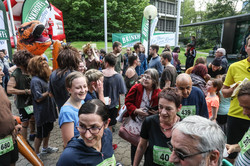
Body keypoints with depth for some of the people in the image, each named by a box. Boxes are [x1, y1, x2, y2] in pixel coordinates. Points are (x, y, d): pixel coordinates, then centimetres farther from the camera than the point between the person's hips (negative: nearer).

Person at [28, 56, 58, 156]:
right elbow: (38, 98, -25)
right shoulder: (35, 81, -22)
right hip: (42, 112, -9)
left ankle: (45, 148, 43)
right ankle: (36, 153, 28)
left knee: (48, 129, 23)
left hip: (48, 110, 9)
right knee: (40, 134, 7)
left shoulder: (43, 78, 7)